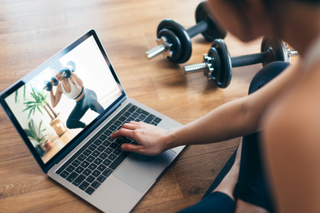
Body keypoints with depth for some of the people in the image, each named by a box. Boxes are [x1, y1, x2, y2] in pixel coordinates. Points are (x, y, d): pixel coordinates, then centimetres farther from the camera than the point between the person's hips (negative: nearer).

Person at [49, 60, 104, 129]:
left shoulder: (72, 77, -20)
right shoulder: (59, 87, -4)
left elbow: (80, 85, -44)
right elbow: (54, 104, -3)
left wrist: (71, 72, -36)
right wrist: (50, 89, -7)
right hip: (80, 104, 6)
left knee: (91, 102, -46)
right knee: (69, 124, -6)